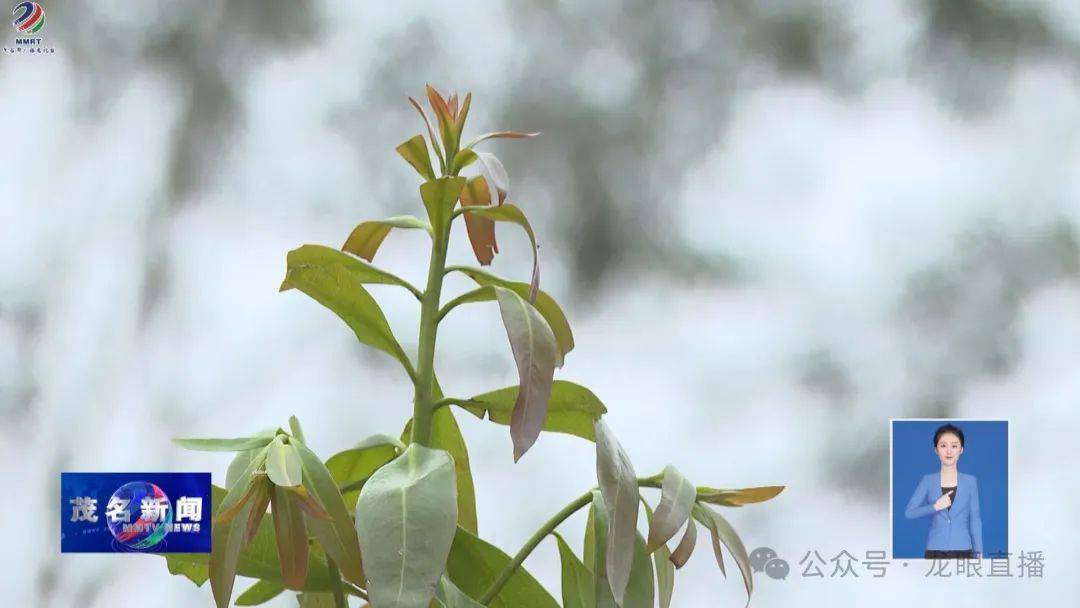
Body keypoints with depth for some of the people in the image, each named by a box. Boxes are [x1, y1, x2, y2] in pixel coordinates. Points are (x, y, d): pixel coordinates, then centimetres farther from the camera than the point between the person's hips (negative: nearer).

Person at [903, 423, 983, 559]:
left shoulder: (970, 481, 4)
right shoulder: (928, 481, 5)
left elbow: (975, 520, 5)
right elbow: (909, 512, -1)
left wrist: (979, 552, 1)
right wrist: (935, 507, -15)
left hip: (962, 550, 0)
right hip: (935, 550, 0)